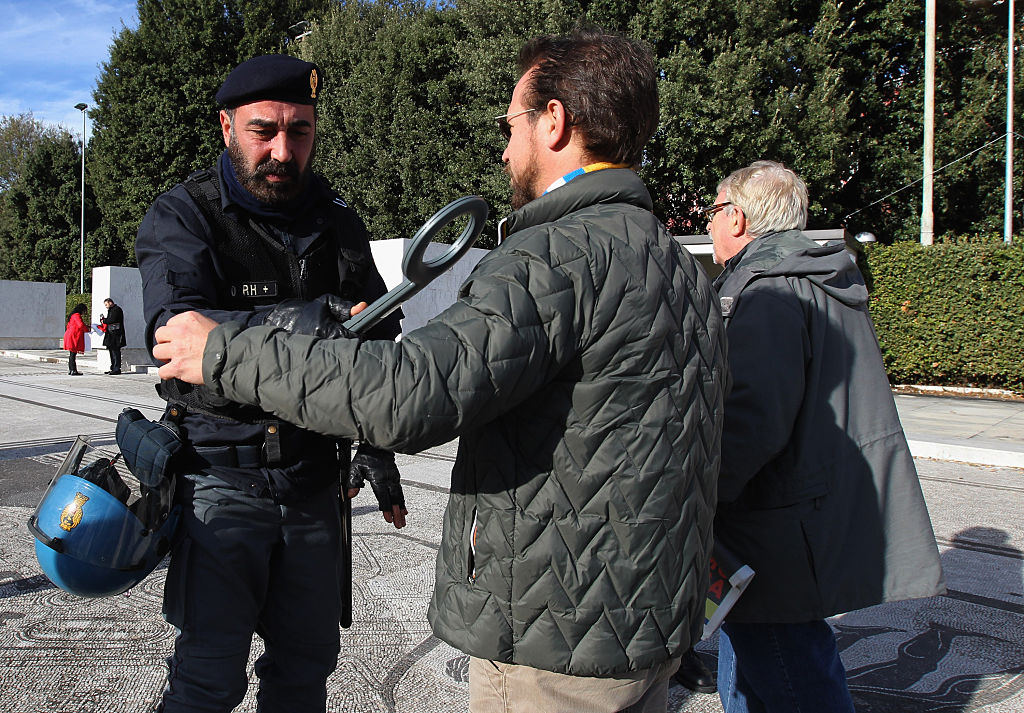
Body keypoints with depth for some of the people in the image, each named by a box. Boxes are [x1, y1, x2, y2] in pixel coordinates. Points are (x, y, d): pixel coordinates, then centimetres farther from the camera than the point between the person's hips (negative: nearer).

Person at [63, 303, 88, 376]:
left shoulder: (73, 315, 21)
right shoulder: (77, 315, -10)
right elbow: (81, 325, -21)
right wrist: (87, 330, -5)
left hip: (69, 336, 10)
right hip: (73, 336, -10)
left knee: (71, 354, 11)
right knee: (73, 354, -10)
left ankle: (70, 370, 13)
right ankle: (73, 371, -11)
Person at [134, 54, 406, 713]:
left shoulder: (338, 224, 8)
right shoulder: (182, 217, -6)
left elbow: (377, 343, 14)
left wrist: (375, 443, 4)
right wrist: (283, 326, -41)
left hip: (314, 478, 4)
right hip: (222, 476, -4)